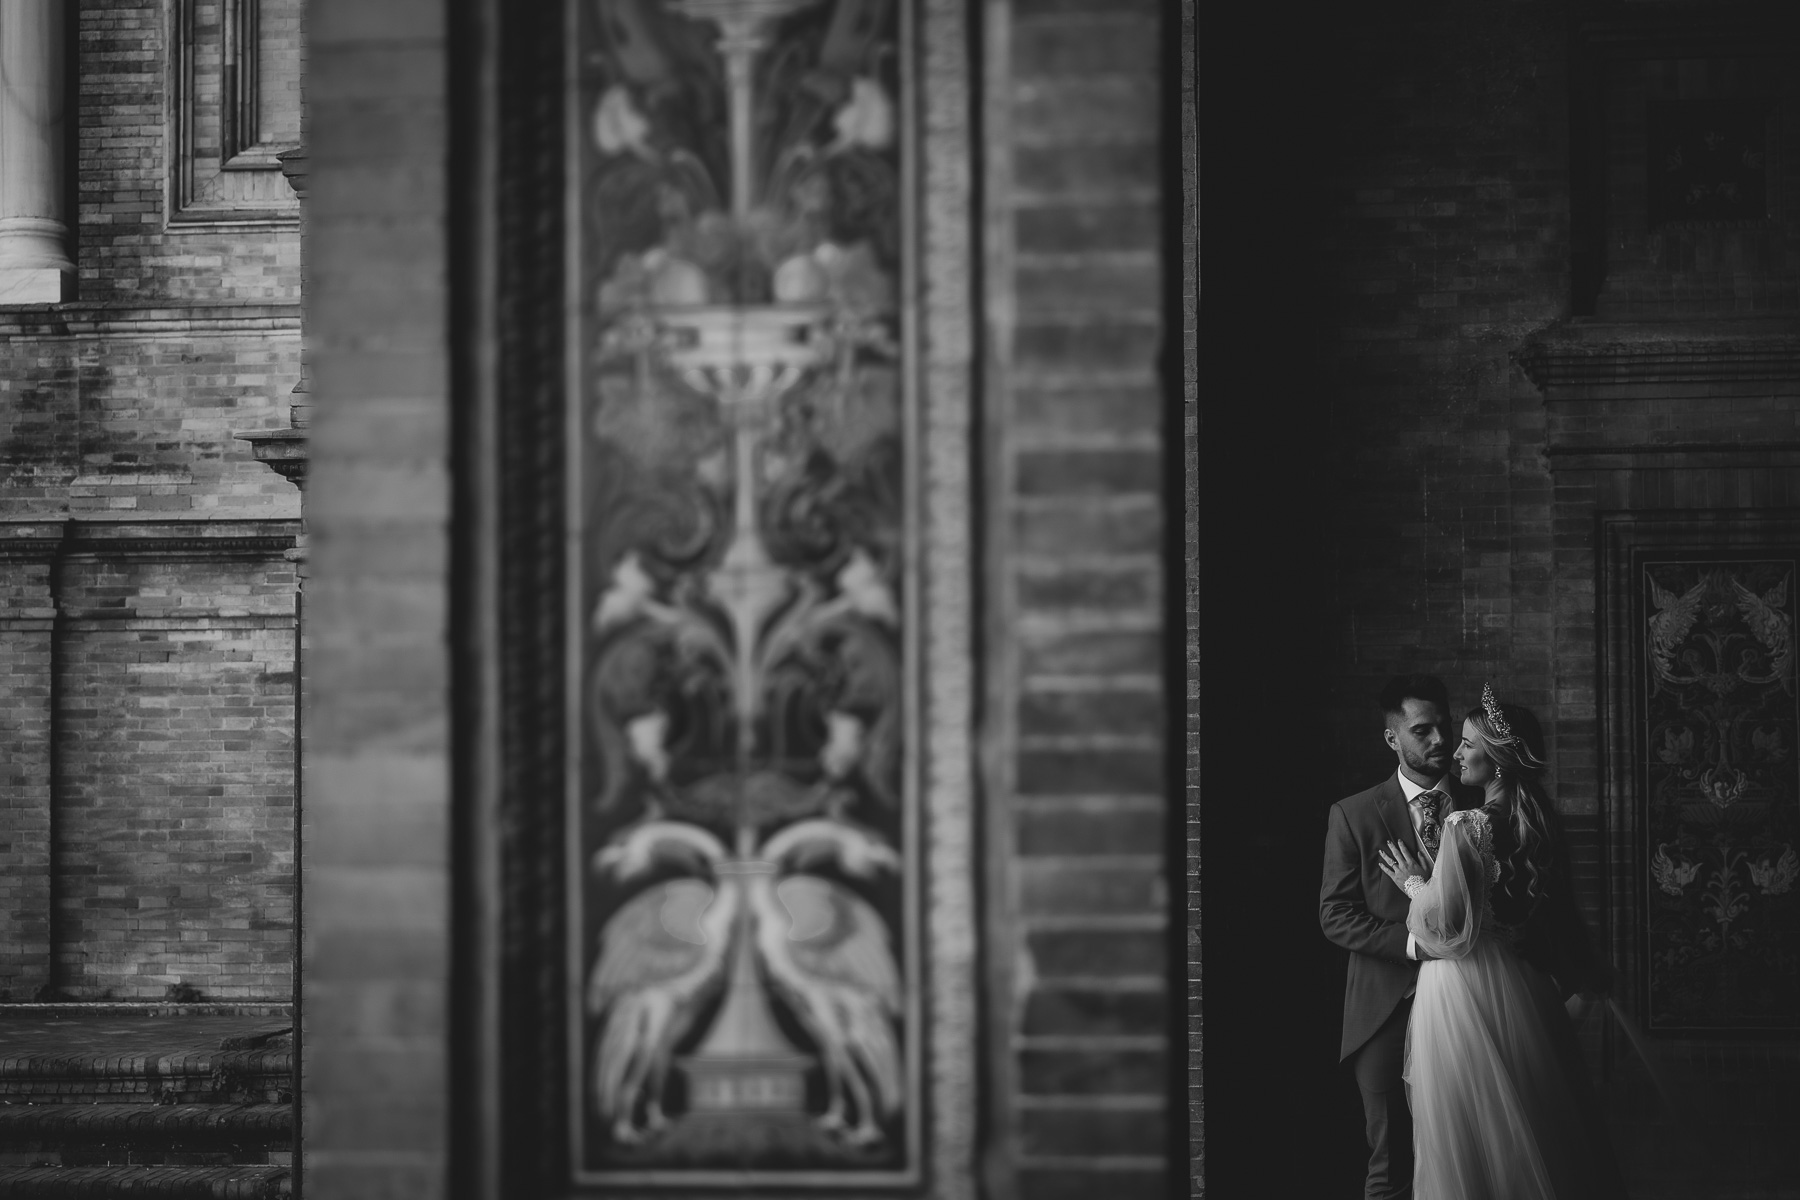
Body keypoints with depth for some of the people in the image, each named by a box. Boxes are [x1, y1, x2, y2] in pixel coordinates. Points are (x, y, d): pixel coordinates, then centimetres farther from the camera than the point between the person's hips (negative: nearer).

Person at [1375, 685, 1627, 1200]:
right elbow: (1558, 912, 12)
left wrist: (1414, 884, -1)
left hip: (1463, 993, -7)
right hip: (1522, 985, 7)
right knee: (1532, 1134, 13)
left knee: (1470, 1145, 1)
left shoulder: (1465, 827, -17)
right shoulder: (1538, 823, 4)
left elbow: (1447, 926, -17)